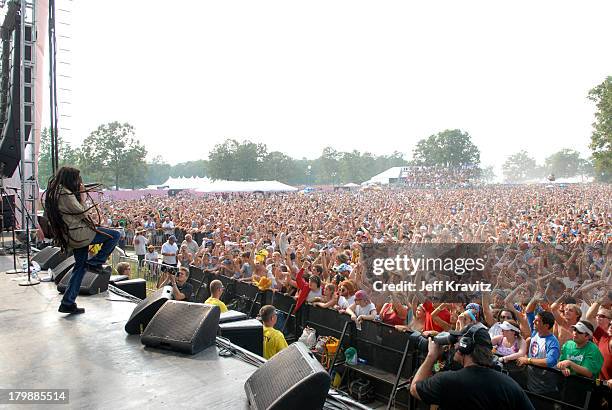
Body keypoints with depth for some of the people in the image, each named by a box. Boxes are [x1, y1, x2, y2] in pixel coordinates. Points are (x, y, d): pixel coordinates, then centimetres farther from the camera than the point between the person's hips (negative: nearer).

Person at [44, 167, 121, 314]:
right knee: (115, 235, -4)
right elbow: (82, 213, -14)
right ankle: (95, 263, 2)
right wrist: (82, 194, -6)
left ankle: (68, 303, 19)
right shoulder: (66, 194, -18)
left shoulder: (54, 192, 13)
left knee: (80, 266, 17)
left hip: (69, 236, 10)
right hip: (78, 233, -10)